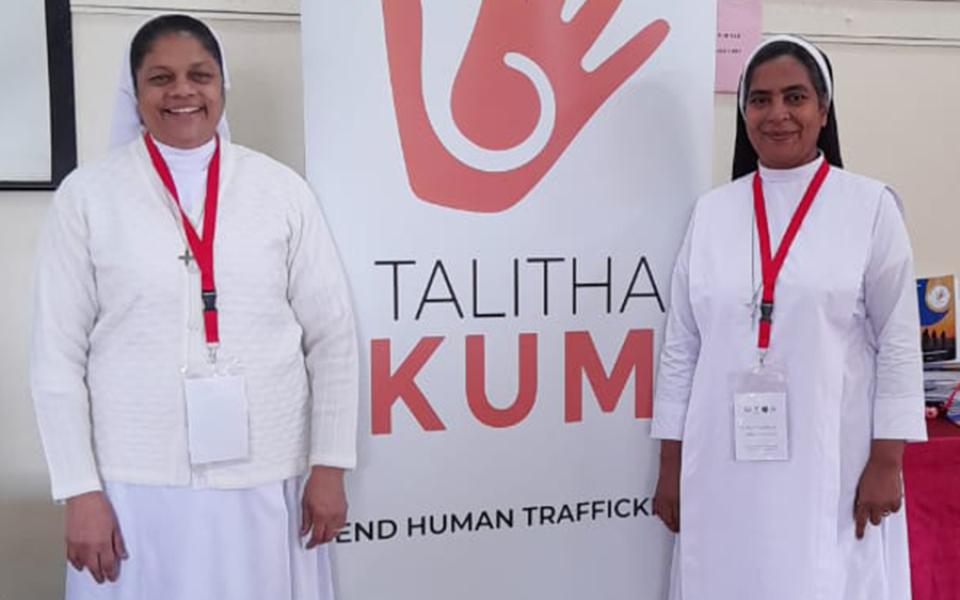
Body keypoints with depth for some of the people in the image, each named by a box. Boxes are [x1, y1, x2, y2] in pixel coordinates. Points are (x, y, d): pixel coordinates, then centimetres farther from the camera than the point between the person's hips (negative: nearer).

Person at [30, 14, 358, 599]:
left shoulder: (282, 189, 1)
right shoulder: (87, 195, -1)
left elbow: (332, 335, 2)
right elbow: (57, 355, 0)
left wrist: (329, 465, 0)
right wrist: (80, 490, -3)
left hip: (265, 479, 1)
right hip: (137, 483, 0)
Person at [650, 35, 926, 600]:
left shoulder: (871, 206, 0)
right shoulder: (712, 212, 6)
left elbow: (898, 342, 0)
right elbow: (682, 346, 7)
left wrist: (886, 462, -5)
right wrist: (670, 465, 6)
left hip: (831, 467, -2)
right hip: (723, 466, 2)